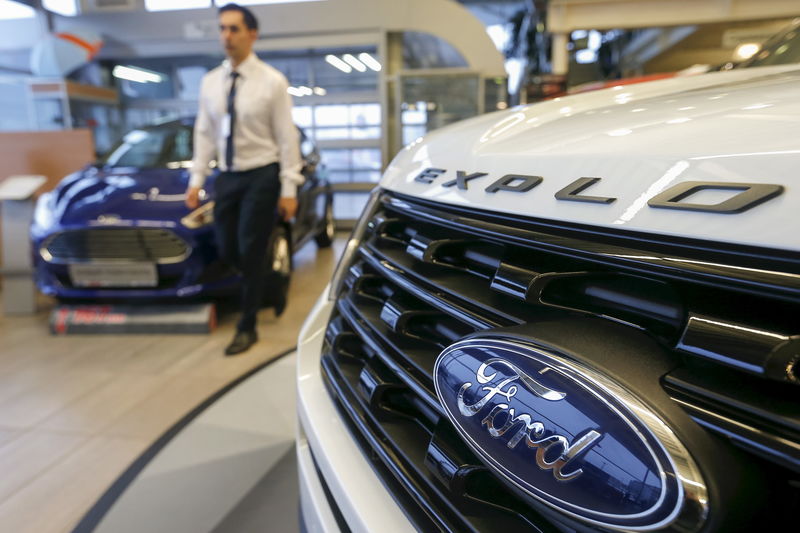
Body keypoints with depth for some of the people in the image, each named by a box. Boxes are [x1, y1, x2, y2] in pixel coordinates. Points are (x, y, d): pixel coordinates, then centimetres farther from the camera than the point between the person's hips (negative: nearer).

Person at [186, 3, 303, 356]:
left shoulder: (272, 81, -8)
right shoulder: (210, 82, 7)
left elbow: (286, 137, -9)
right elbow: (204, 133, 10)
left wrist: (289, 188, -12)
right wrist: (197, 179, 5)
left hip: (261, 176, -5)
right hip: (226, 177, 5)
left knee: (250, 253, 0)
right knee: (227, 252, 7)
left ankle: (247, 327, 15)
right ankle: (259, 287, 38)